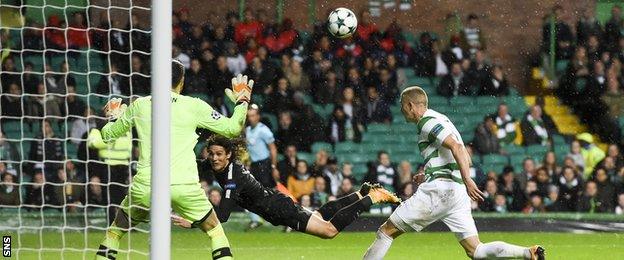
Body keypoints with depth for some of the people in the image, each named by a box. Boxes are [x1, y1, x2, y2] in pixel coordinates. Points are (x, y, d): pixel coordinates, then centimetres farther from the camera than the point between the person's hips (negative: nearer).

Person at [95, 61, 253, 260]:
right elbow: (232, 129, 9)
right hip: (185, 185, -1)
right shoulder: (194, 106, 4)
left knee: (115, 231, 19)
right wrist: (242, 100, 26)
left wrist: (113, 117, 43)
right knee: (214, 230, 19)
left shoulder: (139, 105, 9)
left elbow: (107, 135, 21)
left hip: (145, 186, 1)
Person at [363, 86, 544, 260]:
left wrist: (467, 180, -28)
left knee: (386, 231, 1)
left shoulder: (427, 121, -5)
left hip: (439, 189, -9)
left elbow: (456, 147, -20)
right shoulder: (440, 119, 24)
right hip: (458, 191, 9)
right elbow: (466, 159, 27)